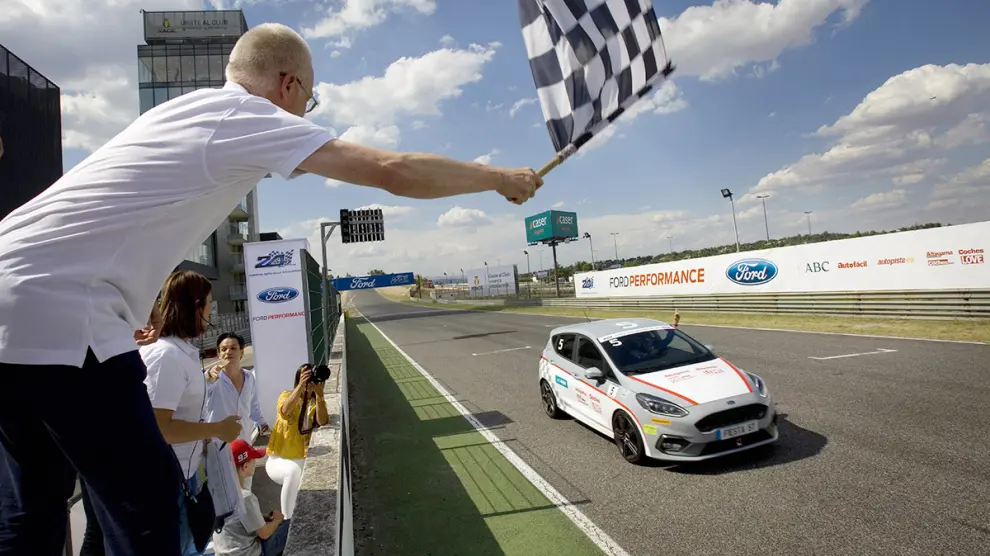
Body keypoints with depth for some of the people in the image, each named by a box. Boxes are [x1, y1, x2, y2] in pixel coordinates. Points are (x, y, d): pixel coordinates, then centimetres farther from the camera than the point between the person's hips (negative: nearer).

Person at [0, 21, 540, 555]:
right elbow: (395, 172, -15)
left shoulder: (189, 106, 16)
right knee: (146, 508, -1)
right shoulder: (247, 116, -10)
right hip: (57, 310, -10)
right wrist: (501, 178, -3)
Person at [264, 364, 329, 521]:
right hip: (279, 460, -3)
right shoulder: (287, 395, -4)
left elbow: (322, 422, -19)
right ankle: (288, 520, -20)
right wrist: (301, 385, -42)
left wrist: (319, 393, -29)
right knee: (293, 471, -35)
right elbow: (285, 410, -29)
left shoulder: (317, 402, 3)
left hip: (303, 459, 3)